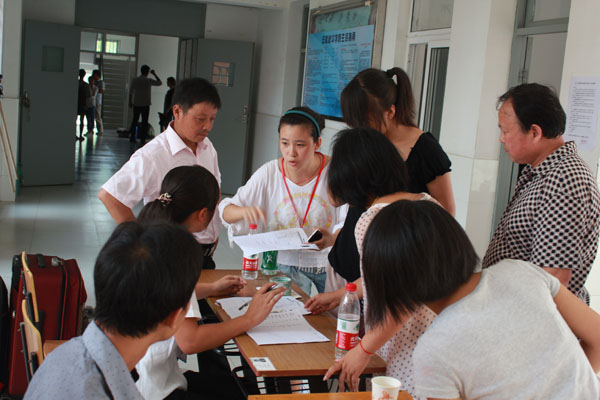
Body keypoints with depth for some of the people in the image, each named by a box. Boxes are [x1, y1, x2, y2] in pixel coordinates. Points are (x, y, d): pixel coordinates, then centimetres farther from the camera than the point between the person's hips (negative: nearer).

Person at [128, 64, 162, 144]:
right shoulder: (148, 81, -8)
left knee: (135, 121, 11)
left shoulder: (135, 80, 4)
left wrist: (130, 102, 17)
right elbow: (160, 83, 2)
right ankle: (143, 139, -3)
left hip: (136, 104, 4)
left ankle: (132, 138, 11)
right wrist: (154, 74, 9)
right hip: (145, 104, -4)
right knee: (144, 122, 0)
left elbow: (131, 92, 7)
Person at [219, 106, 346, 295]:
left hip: (329, 262, 0)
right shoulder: (269, 173, -7)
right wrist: (245, 211, -25)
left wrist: (333, 239, -34)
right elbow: (226, 211, -2)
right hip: (287, 263, 0)